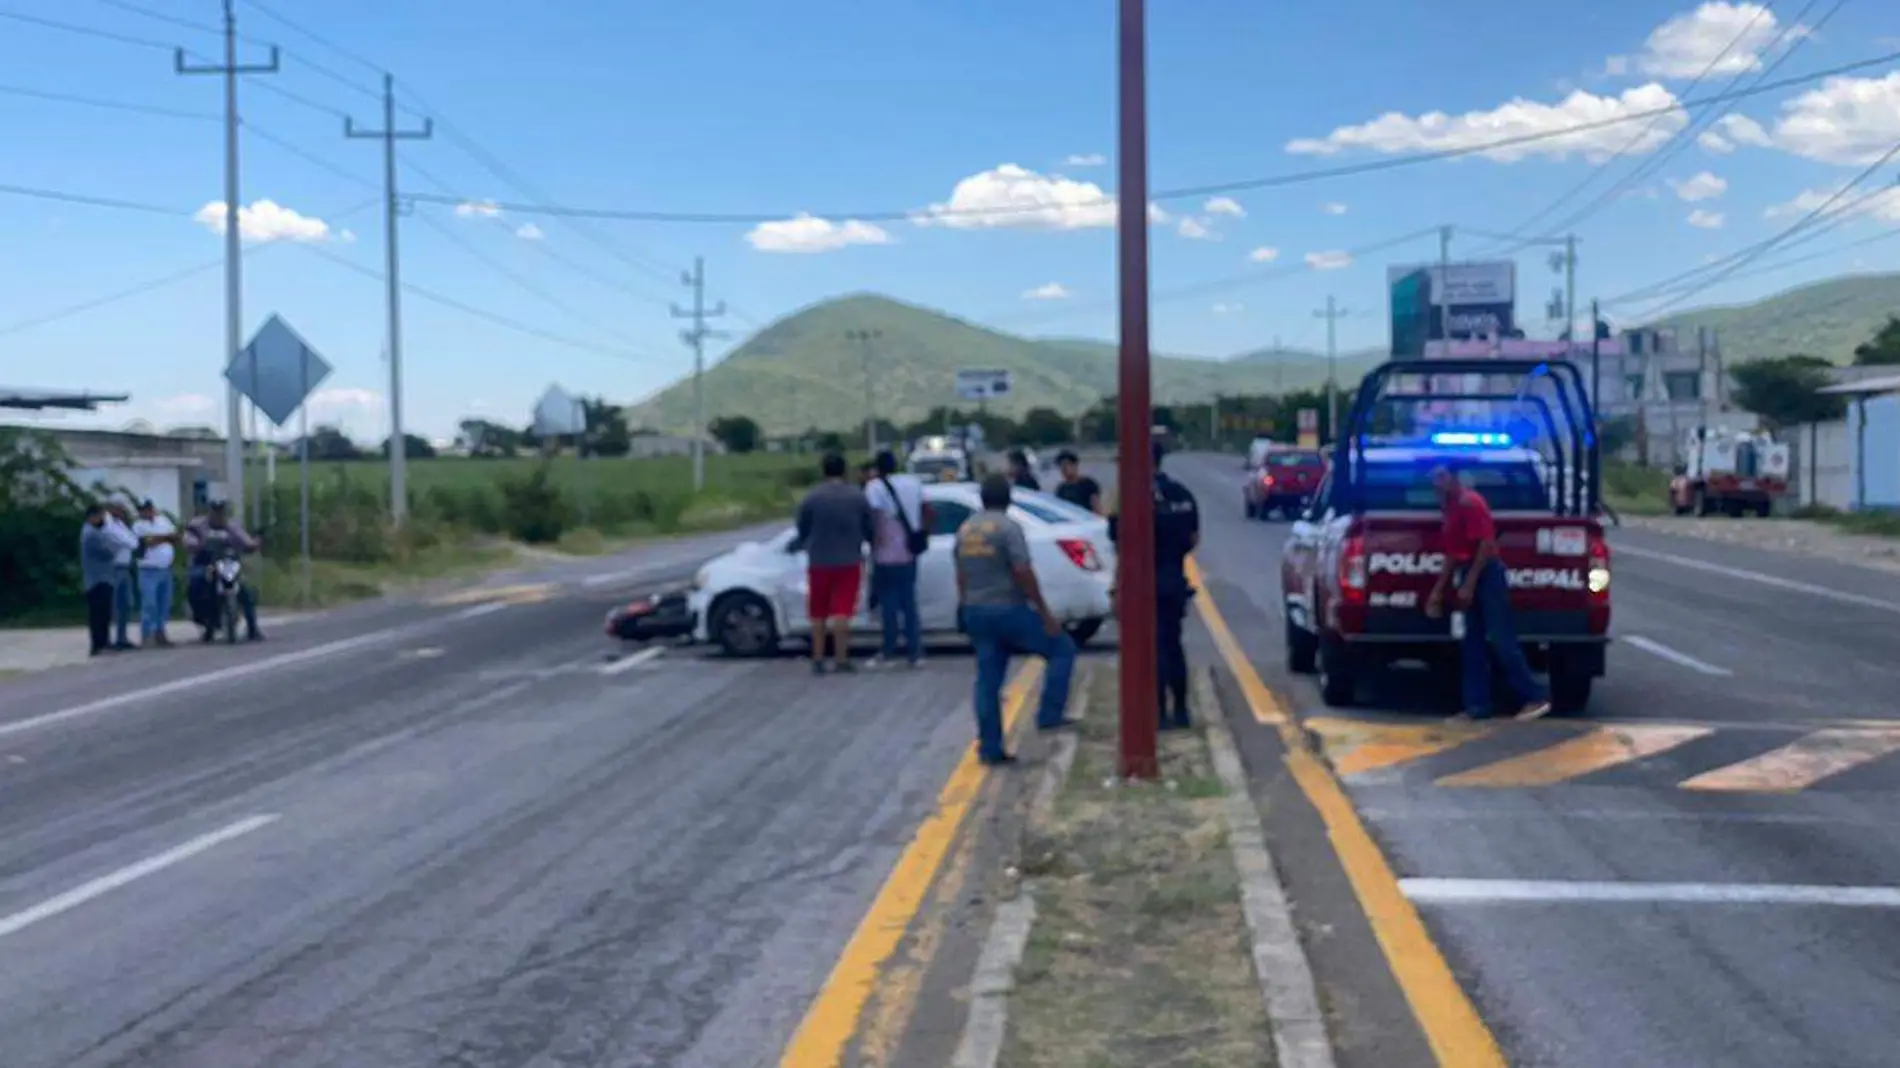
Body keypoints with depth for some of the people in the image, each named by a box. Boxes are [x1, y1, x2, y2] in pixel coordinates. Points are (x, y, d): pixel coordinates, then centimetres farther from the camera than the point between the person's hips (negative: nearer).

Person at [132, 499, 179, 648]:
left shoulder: (163, 520, 13)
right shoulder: (139, 526, -6)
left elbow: (176, 535, 8)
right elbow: (149, 541, -17)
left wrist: (158, 538, -7)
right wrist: (166, 537, -2)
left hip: (166, 569, 6)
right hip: (149, 571, -6)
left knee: (164, 604, 9)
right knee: (149, 604, -10)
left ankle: (160, 633, 17)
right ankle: (146, 636, -8)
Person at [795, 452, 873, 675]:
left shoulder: (811, 497, -8)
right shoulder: (858, 497, -3)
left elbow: (802, 532, 0)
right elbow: (869, 530, 3)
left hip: (819, 562, 0)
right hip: (849, 562, 0)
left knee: (818, 614, 11)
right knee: (842, 612, 0)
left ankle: (818, 659, 13)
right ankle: (841, 659, -5)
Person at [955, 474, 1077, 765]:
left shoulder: (965, 530, 9)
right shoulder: (1008, 527, -13)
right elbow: (1024, 574, -18)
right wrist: (1046, 614, -13)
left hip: (976, 613, 7)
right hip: (1008, 611, -7)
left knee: (988, 681, 10)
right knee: (1062, 648, 9)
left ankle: (990, 748, 9)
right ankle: (1050, 715, 2)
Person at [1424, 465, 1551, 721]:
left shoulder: (1469, 502, -13)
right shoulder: (1451, 506, 16)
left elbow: (1487, 544, -18)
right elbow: (1453, 553, 21)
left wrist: (1469, 583, -19)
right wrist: (1438, 590, 20)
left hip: (1487, 574, -10)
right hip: (1470, 576, 10)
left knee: (1501, 639, -10)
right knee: (1471, 643, 6)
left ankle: (1535, 697, -5)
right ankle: (1478, 705, 7)